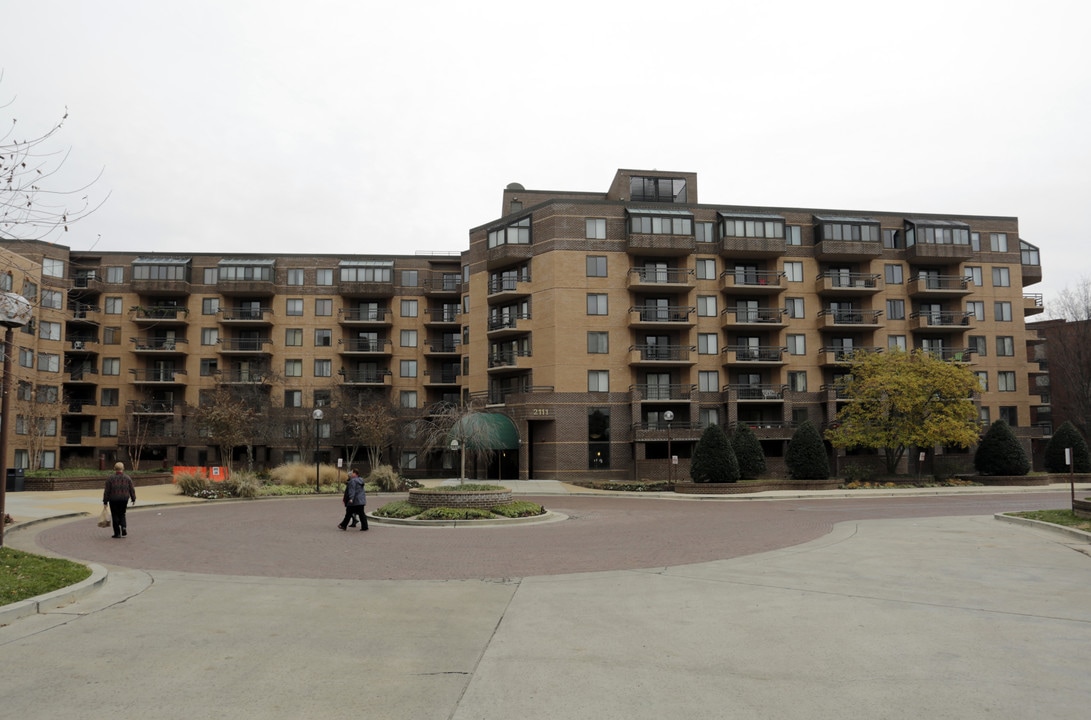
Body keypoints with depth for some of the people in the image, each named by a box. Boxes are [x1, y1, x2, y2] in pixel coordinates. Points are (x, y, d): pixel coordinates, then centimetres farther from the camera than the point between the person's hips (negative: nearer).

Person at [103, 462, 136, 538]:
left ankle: (117, 533, 5)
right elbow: (132, 490, 3)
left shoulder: (110, 478, -6)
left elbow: (107, 491, -5)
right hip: (124, 499, 2)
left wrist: (105, 501, 1)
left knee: (115, 516, 5)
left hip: (114, 500, -2)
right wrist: (133, 499, 11)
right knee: (122, 514, 17)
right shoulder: (127, 478, 0)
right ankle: (123, 527, -4)